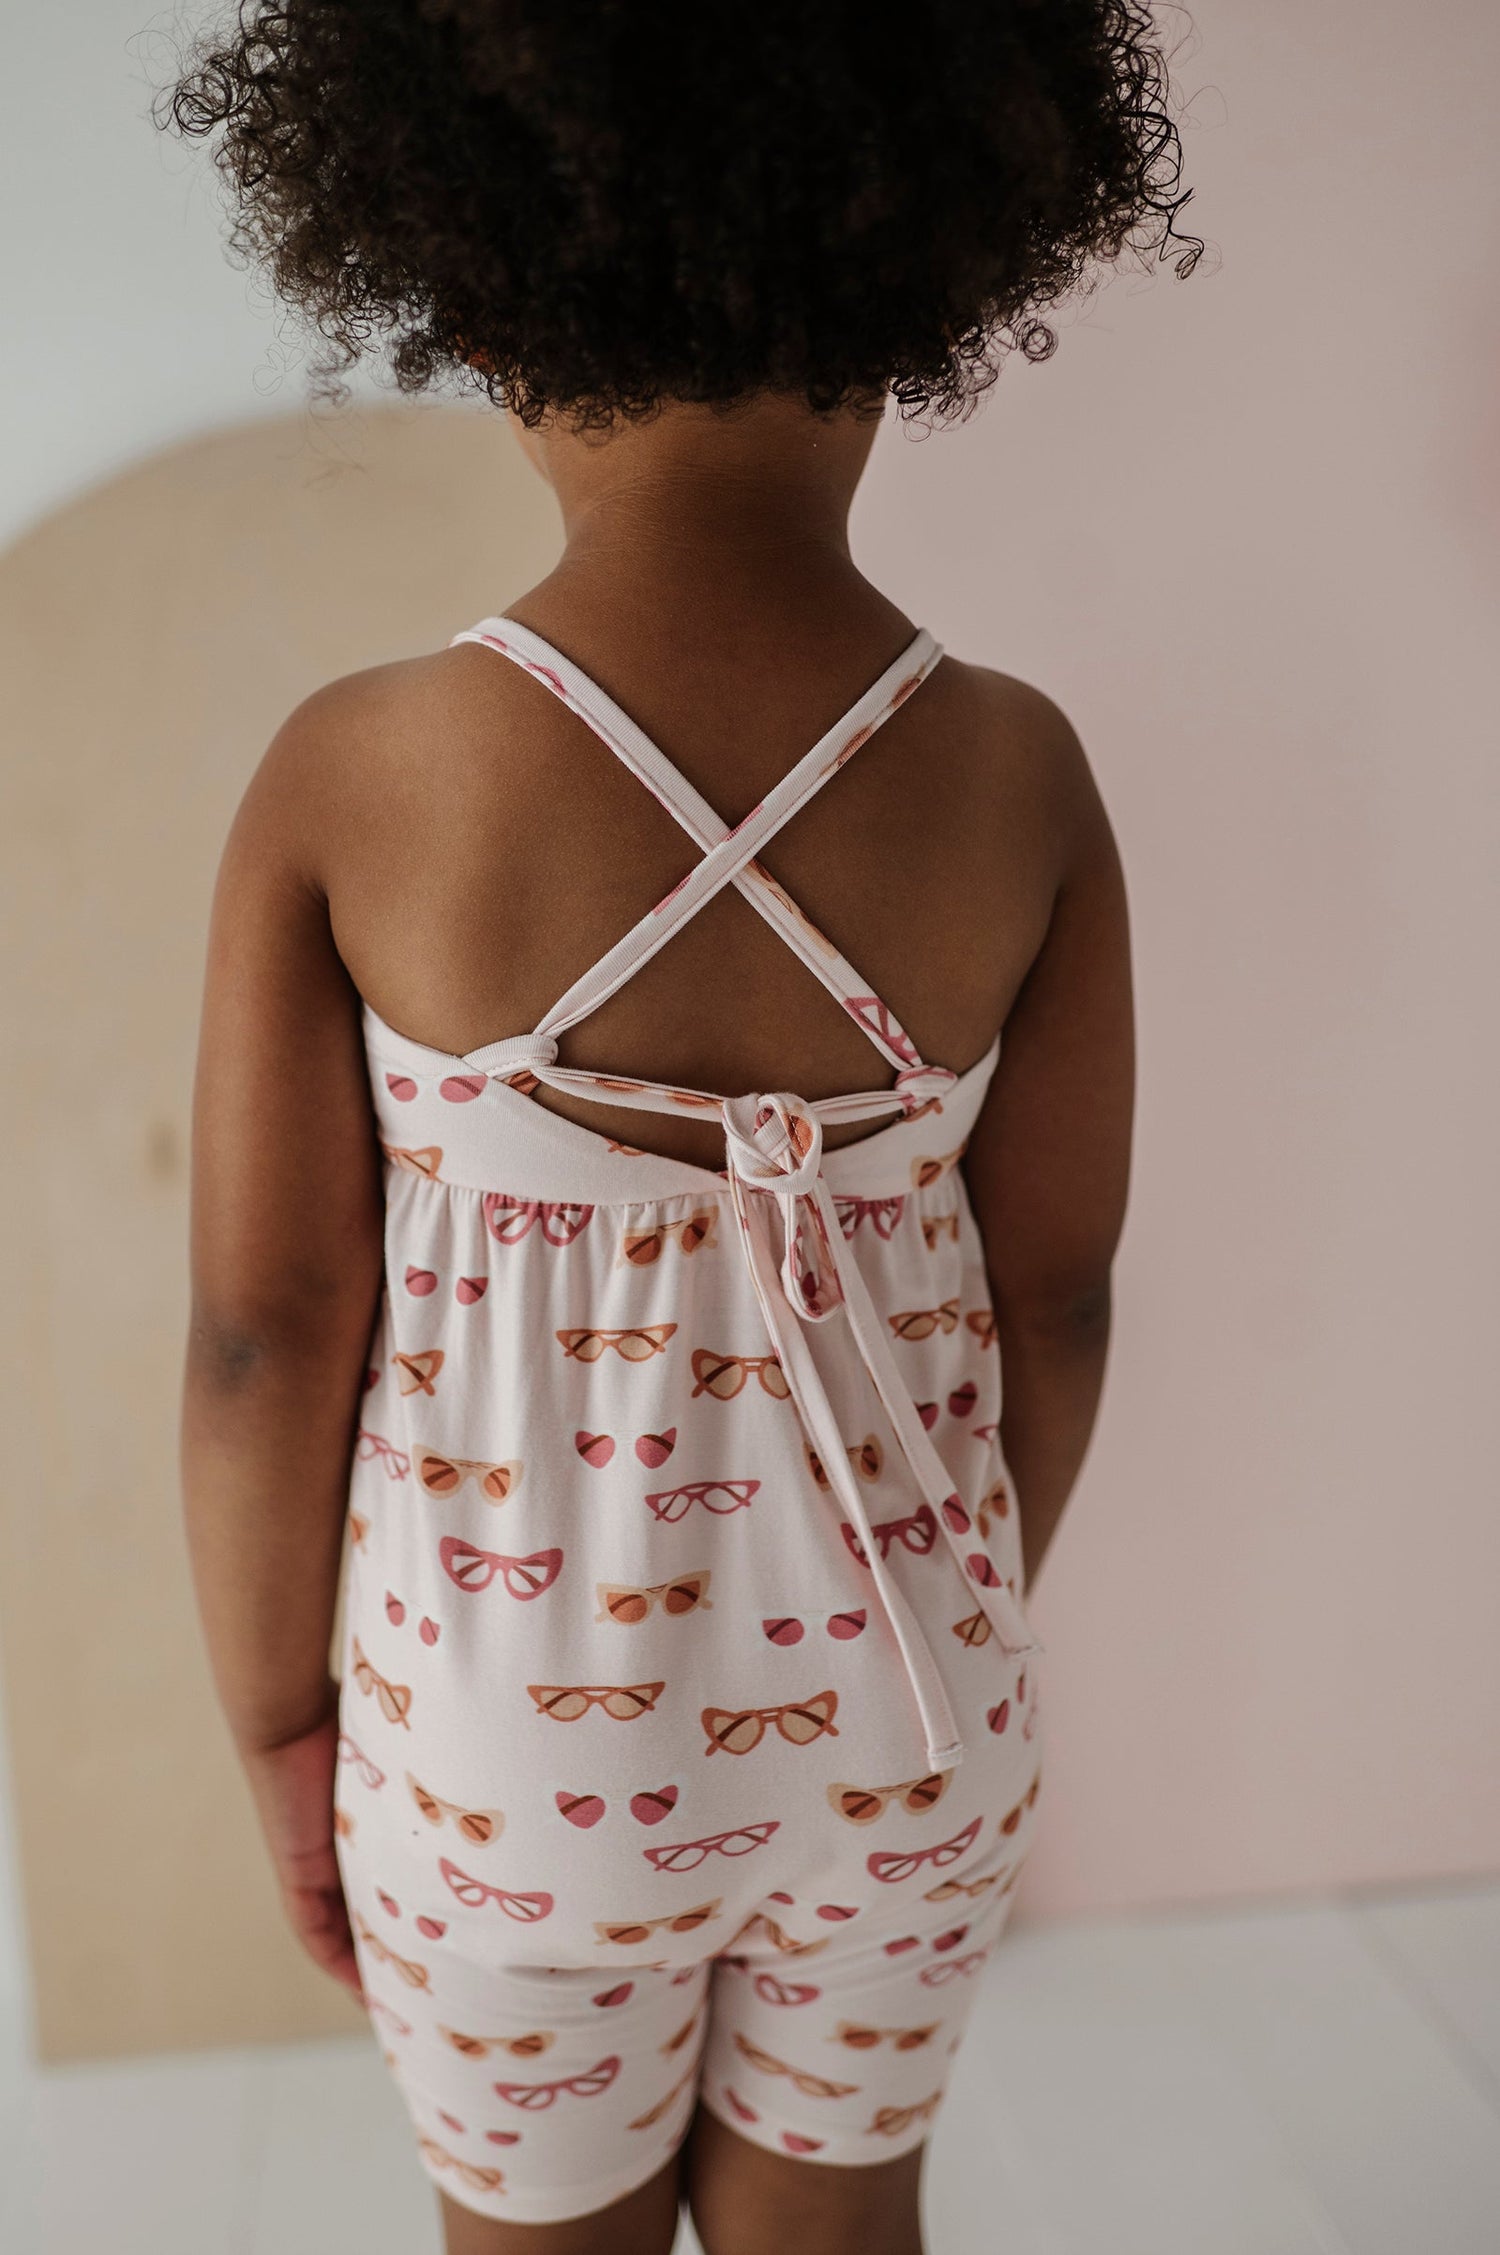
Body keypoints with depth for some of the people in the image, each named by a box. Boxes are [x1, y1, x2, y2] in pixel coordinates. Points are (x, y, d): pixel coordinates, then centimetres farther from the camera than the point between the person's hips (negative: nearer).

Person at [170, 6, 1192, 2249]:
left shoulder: (346, 778, -20)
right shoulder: (1024, 776, -14)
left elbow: (266, 1339, -14)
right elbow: (1057, 1293, -6)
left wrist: (280, 1724, 3)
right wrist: (977, 1608, 12)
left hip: (517, 1724, -1)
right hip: (893, 1700, 2)